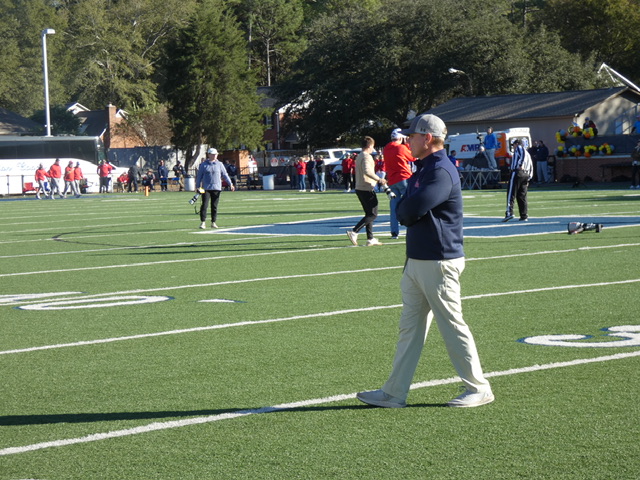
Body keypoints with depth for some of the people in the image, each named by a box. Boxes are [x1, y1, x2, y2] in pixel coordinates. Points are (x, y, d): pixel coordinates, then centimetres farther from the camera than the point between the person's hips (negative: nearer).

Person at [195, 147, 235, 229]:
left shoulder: (219, 165, 10)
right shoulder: (203, 165, 5)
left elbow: (225, 175, 12)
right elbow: (199, 176, 7)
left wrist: (230, 184, 3)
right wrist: (197, 186, 1)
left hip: (216, 188, 2)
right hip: (206, 188, -2)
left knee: (214, 206, 5)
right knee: (204, 205, -10)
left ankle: (213, 223, 13)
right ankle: (203, 222, -6)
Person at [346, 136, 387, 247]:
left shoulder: (358, 157, 16)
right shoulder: (367, 156, -13)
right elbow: (367, 171, -29)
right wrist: (379, 179, -25)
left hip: (359, 188, 10)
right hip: (367, 189, -10)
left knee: (369, 214, 14)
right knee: (373, 214, -6)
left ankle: (370, 238, 12)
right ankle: (354, 232, -16)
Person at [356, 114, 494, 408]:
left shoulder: (442, 172, -17)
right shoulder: (423, 171, 17)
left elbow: (410, 211, -24)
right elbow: (404, 212, 17)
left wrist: (405, 209, -3)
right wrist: (407, 211, -4)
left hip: (439, 263, -10)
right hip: (417, 262, 10)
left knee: (453, 327, -2)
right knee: (410, 328, 10)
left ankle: (478, 389, 8)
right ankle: (394, 393, 13)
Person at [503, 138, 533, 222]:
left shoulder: (519, 148, 6)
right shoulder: (527, 153, 28)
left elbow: (522, 154, -18)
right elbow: (531, 166, 22)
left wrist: (521, 165, -23)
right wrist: (529, 177, 18)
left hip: (517, 172, -8)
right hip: (526, 175, 8)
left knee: (511, 194, -9)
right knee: (522, 196, 8)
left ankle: (509, 213, -20)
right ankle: (524, 216, 4)